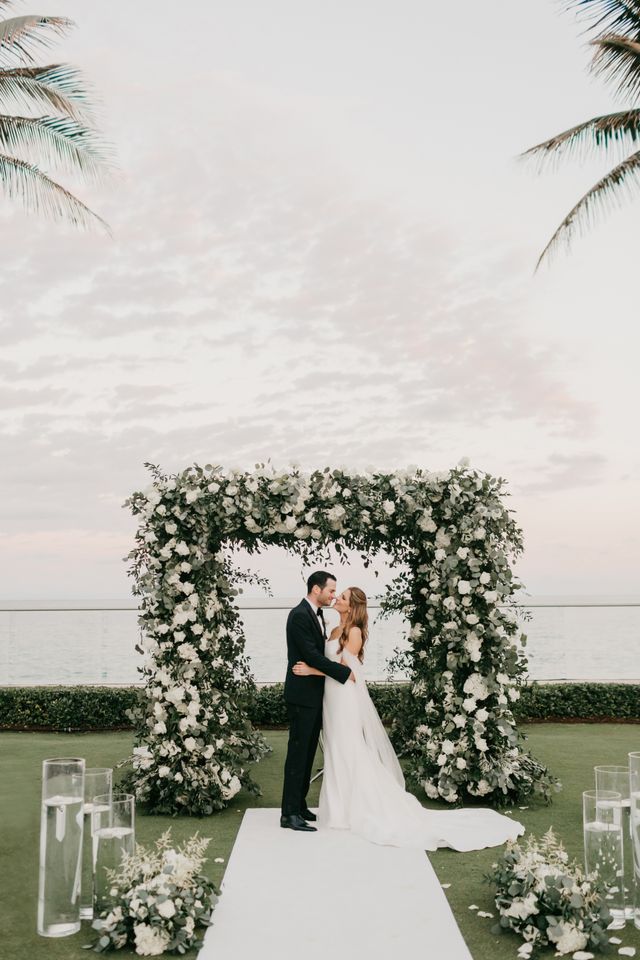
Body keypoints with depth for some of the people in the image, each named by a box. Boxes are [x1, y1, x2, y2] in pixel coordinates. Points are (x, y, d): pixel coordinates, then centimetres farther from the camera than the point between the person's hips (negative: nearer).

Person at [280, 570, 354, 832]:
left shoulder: (317, 615, 13)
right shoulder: (299, 615, -17)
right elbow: (312, 655, -22)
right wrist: (345, 672, -18)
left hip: (315, 695, 9)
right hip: (302, 695, -9)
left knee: (308, 753, 14)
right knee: (298, 753, -5)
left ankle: (300, 806, 22)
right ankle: (290, 813, 1)